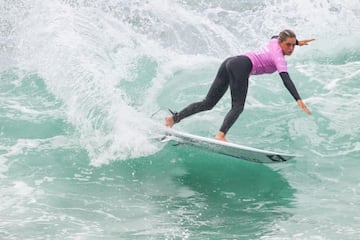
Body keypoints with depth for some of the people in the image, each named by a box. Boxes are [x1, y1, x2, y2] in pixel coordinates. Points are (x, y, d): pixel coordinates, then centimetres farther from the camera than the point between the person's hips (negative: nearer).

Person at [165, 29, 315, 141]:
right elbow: (286, 79, -18)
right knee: (238, 107, -15)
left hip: (230, 62, 9)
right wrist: (298, 100, -25)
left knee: (208, 103, 7)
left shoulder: (274, 42, 21)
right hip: (241, 66, -9)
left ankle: (174, 118, 1)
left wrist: (297, 42, 52)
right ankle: (221, 135, -35)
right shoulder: (279, 58, -4)